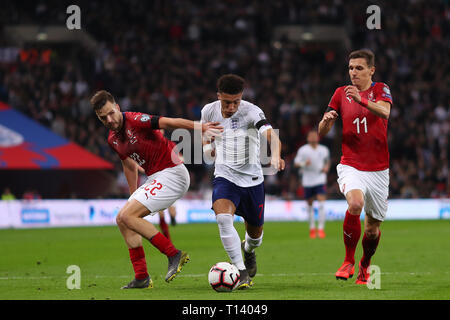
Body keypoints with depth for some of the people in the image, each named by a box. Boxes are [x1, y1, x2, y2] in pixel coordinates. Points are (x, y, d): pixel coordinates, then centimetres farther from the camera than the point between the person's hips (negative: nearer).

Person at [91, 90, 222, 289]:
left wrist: (198, 127, -45)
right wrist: (134, 197, 24)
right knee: (122, 220, 8)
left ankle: (174, 255, -13)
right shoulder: (112, 139, 10)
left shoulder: (135, 121, -17)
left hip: (172, 173, -9)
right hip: (154, 179, 9)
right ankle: (142, 278, 9)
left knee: (127, 216, -17)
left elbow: (168, 122, -30)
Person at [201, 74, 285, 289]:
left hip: (252, 179, -1)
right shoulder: (209, 111, -4)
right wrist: (207, 145, -1)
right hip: (225, 176, 1)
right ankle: (241, 272, -22)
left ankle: (249, 250, 53)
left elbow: (271, 135, -34)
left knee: (255, 230, 14)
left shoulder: (251, 112, -18)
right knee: (223, 218, -28)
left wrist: (275, 156, -55)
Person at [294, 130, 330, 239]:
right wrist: (304, 164, -21)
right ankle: (312, 228, 24)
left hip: (320, 180, 0)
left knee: (322, 204, -14)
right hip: (307, 181, 0)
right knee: (310, 205, 8)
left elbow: (327, 161, 23)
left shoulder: (324, 150, 7)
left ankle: (321, 229, -14)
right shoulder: (303, 150, 0)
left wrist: (326, 167, 2)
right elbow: (296, 163, -1)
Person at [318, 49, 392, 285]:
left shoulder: (380, 89, 2)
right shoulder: (341, 93, 7)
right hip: (351, 166, -1)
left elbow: (385, 112, -21)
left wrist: (361, 100, -39)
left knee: (372, 227, 6)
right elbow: (321, 133, 6)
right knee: (355, 203, -30)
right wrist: (326, 121, -17)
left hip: (378, 169, 1)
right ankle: (348, 261, -16)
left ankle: (364, 267, 35)